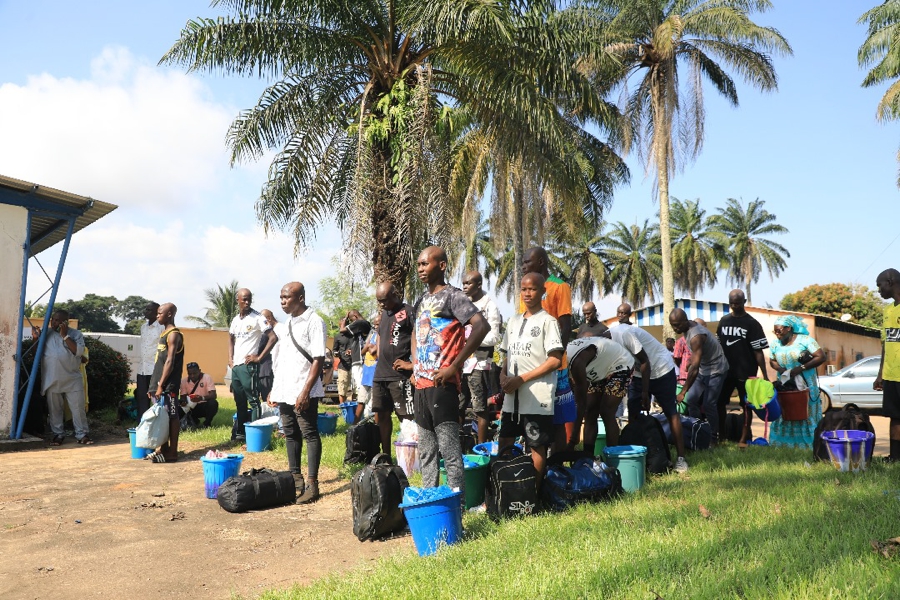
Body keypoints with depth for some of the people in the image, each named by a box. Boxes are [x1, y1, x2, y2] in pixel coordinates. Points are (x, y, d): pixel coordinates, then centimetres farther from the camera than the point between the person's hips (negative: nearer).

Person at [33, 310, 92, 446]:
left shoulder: (76, 334, 1)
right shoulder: (46, 332, 6)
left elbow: (78, 351, -13)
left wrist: (65, 336, -15)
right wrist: (36, 337, -11)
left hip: (72, 379, -2)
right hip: (52, 380, 2)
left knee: (78, 407, -1)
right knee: (55, 409, 9)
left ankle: (82, 434, 8)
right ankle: (58, 434, 21)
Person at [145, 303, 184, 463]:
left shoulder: (173, 334, -12)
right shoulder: (164, 333, 17)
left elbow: (170, 362, -18)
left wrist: (161, 385, -20)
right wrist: (154, 385, 18)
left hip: (168, 385, -10)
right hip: (160, 384, 10)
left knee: (171, 416, -5)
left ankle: (172, 452, -1)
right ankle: (164, 448, 20)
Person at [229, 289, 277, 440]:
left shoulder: (257, 318, -8)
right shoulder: (235, 319, 12)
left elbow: (273, 338, -14)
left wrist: (259, 357, -14)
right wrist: (230, 358, 12)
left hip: (248, 365, -7)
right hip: (235, 366, 7)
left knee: (253, 400, -6)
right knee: (239, 401, 14)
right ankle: (240, 432, 23)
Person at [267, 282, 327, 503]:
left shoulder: (314, 322, -9)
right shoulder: (285, 324, 15)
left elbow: (318, 360, -14)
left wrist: (306, 391, -21)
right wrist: (274, 389, 15)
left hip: (303, 392, -8)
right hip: (284, 390, 8)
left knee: (310, 435, -2)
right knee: (290, 435, 13)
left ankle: (312, 484, 2)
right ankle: (295, 479, 24)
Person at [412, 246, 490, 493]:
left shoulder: (452, 296, -7)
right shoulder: (422, 301, 17)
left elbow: (482, 326, -20)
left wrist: (454, 367, -20)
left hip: (442, 384, -9)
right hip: (421, 385, 9)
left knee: (449, 450, -7)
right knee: (426, 452, 14)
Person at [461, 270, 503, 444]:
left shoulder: (490, 306, -4)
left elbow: (494, 337, -10)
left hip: (478, 363, -7)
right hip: (460, 363, 7)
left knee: (480, 408, -2)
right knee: (457, 406, 9)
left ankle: (481, 446, 5)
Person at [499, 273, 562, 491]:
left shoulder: (547, 321, -4)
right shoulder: (514, 321, 15)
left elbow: (555, 360, -11)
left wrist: (521, 379, -13)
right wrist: (503, 375, 0)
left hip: (537, 398, -6)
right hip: (512, 397, 7)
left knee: (537, 447, 2)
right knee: (504, 444, 10)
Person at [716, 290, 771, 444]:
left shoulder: (752, 324, -5)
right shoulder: (724, 320, 8)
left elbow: (758, 351, -7)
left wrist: (764, 374, -11)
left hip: (746, 371, -5)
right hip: (725, 370, 5)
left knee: (746, 405, 4)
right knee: (719, 402, 8)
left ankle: (744, 438, 12)